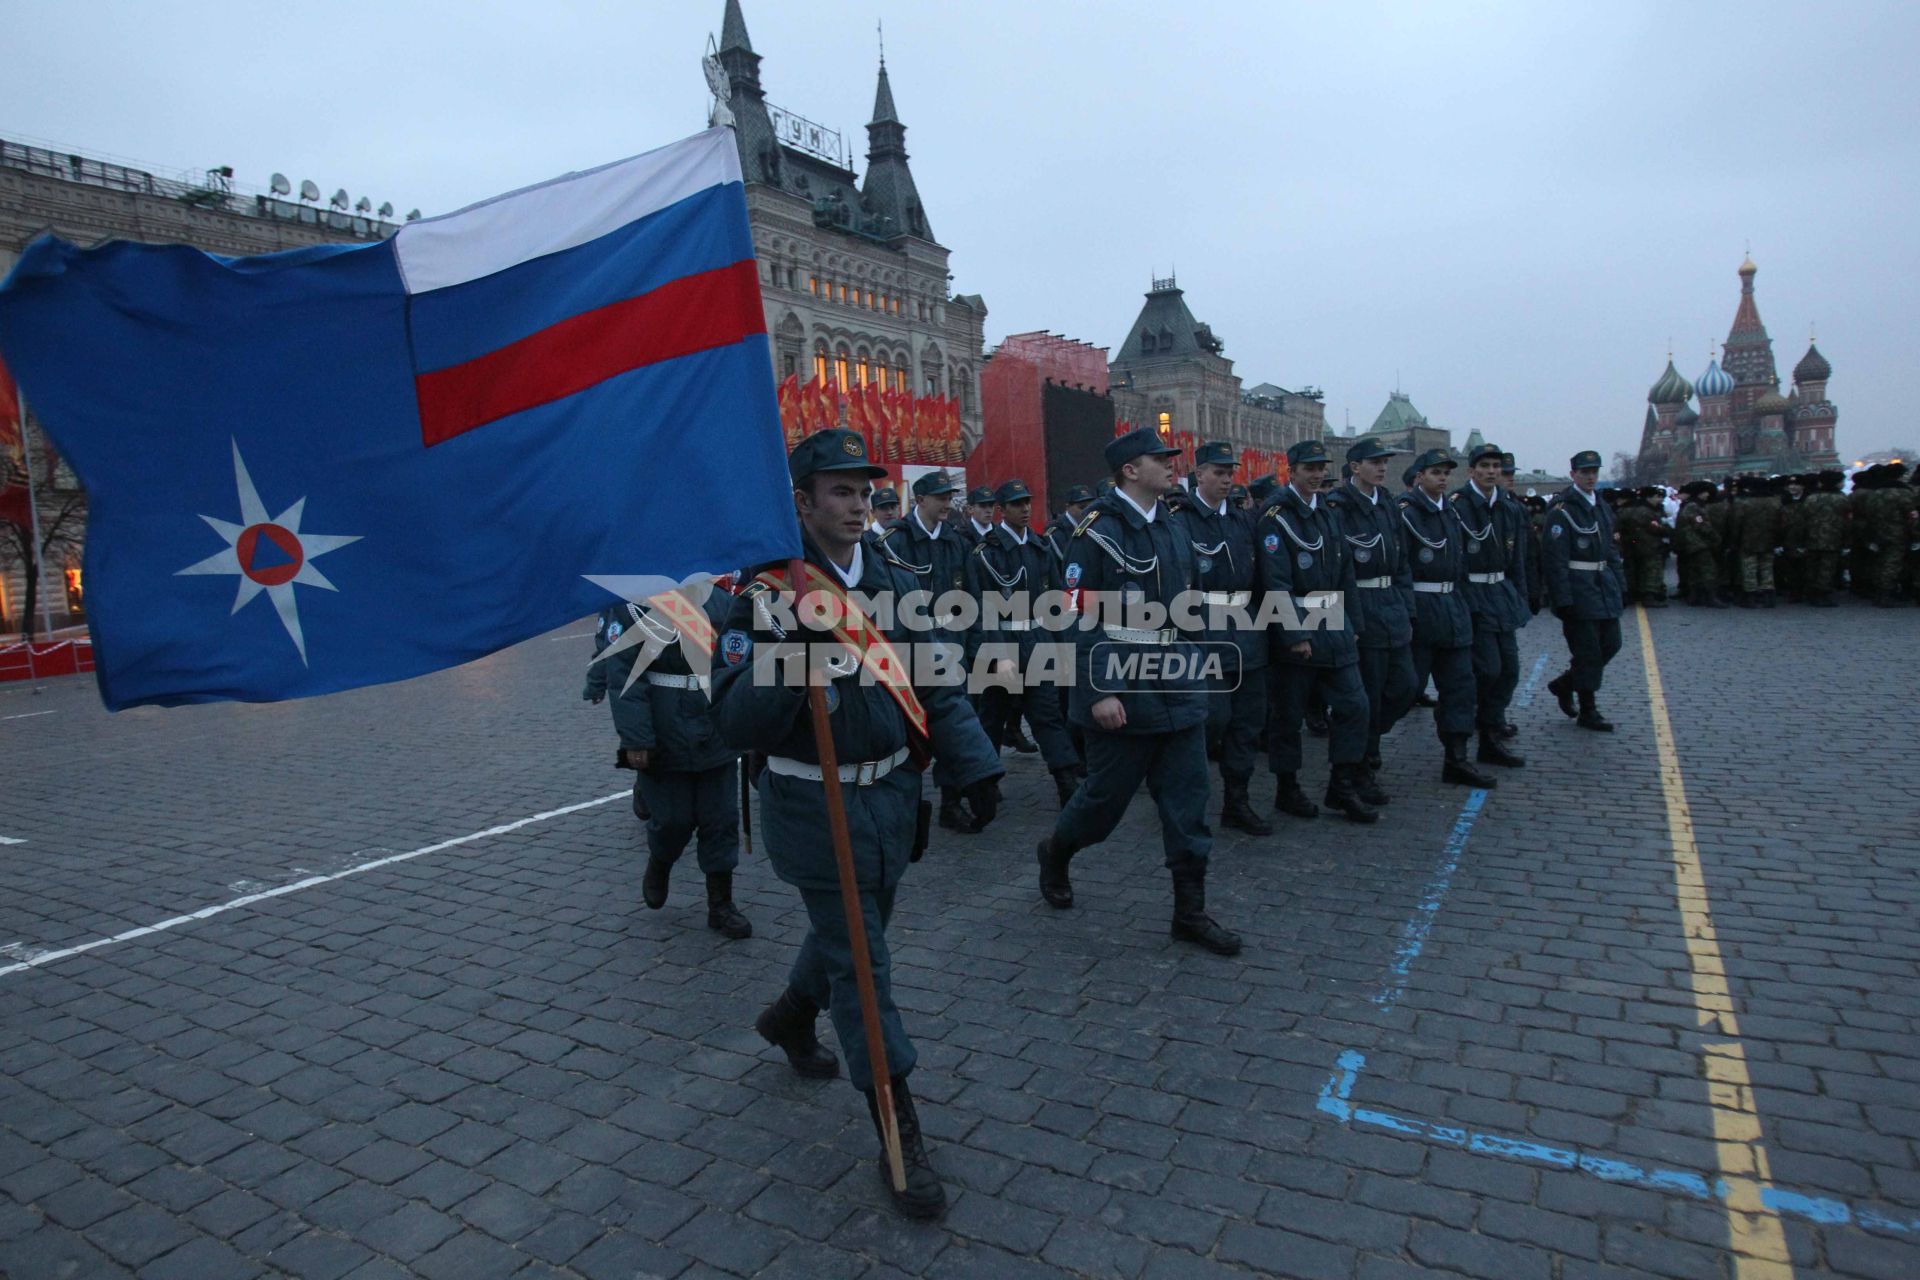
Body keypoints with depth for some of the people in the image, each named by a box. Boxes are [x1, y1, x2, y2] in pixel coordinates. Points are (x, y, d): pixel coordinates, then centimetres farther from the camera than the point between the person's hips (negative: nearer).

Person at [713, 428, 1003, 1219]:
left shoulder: (894, 583, 4)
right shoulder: (768, 596, -14)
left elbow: (934, 686, 8)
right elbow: (738, 726, -20)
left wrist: (975, 764, 0)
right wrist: (789, 650, -35)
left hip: (890, 796, 6)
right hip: (815, 806, -6)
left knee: (852, 928, 25)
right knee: (862, 966, 0)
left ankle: (790, 1017, 55)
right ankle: (902, 1140, 14)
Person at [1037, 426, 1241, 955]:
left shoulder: (1170, 526, 12)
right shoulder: (1098, 530, -11)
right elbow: (1083, 618, -16)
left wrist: (1188, 669, 17)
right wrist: (1101, 691, -20)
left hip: (1177, 688, 7)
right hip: (1122, 690, -7)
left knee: (1188, 798, 7)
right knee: (1107, 794, 7)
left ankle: (1190, 911, 18)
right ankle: (1055, 853, 36)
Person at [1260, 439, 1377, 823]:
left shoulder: (1327, 513, 14)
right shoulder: (1276, 517, -11)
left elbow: (1345, 573, 16)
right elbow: (1277, 583, -18)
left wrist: (1350, 625, 12)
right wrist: (1295, 635, -21)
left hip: (1335, 629, 7)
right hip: (1295, 630, -7)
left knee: (1354, 706, 6)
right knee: (1289, 714, 4)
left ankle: (1343, 787, 17)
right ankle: (1287, 790, 18)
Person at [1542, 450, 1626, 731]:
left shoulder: (1602, 507, 14)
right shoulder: (1562, 510, -12)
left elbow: (1610, 549, 21)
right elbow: (1555, 558, -17)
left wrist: (1619, 582, 13)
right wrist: (1563, 599, -21)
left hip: (1604, 586, 8)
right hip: (1578, 589, -8)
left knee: (1610, 644, 11)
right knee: (1588, 651, -2)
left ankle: (1564, 684, 28)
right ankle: (1588, 713, 10)